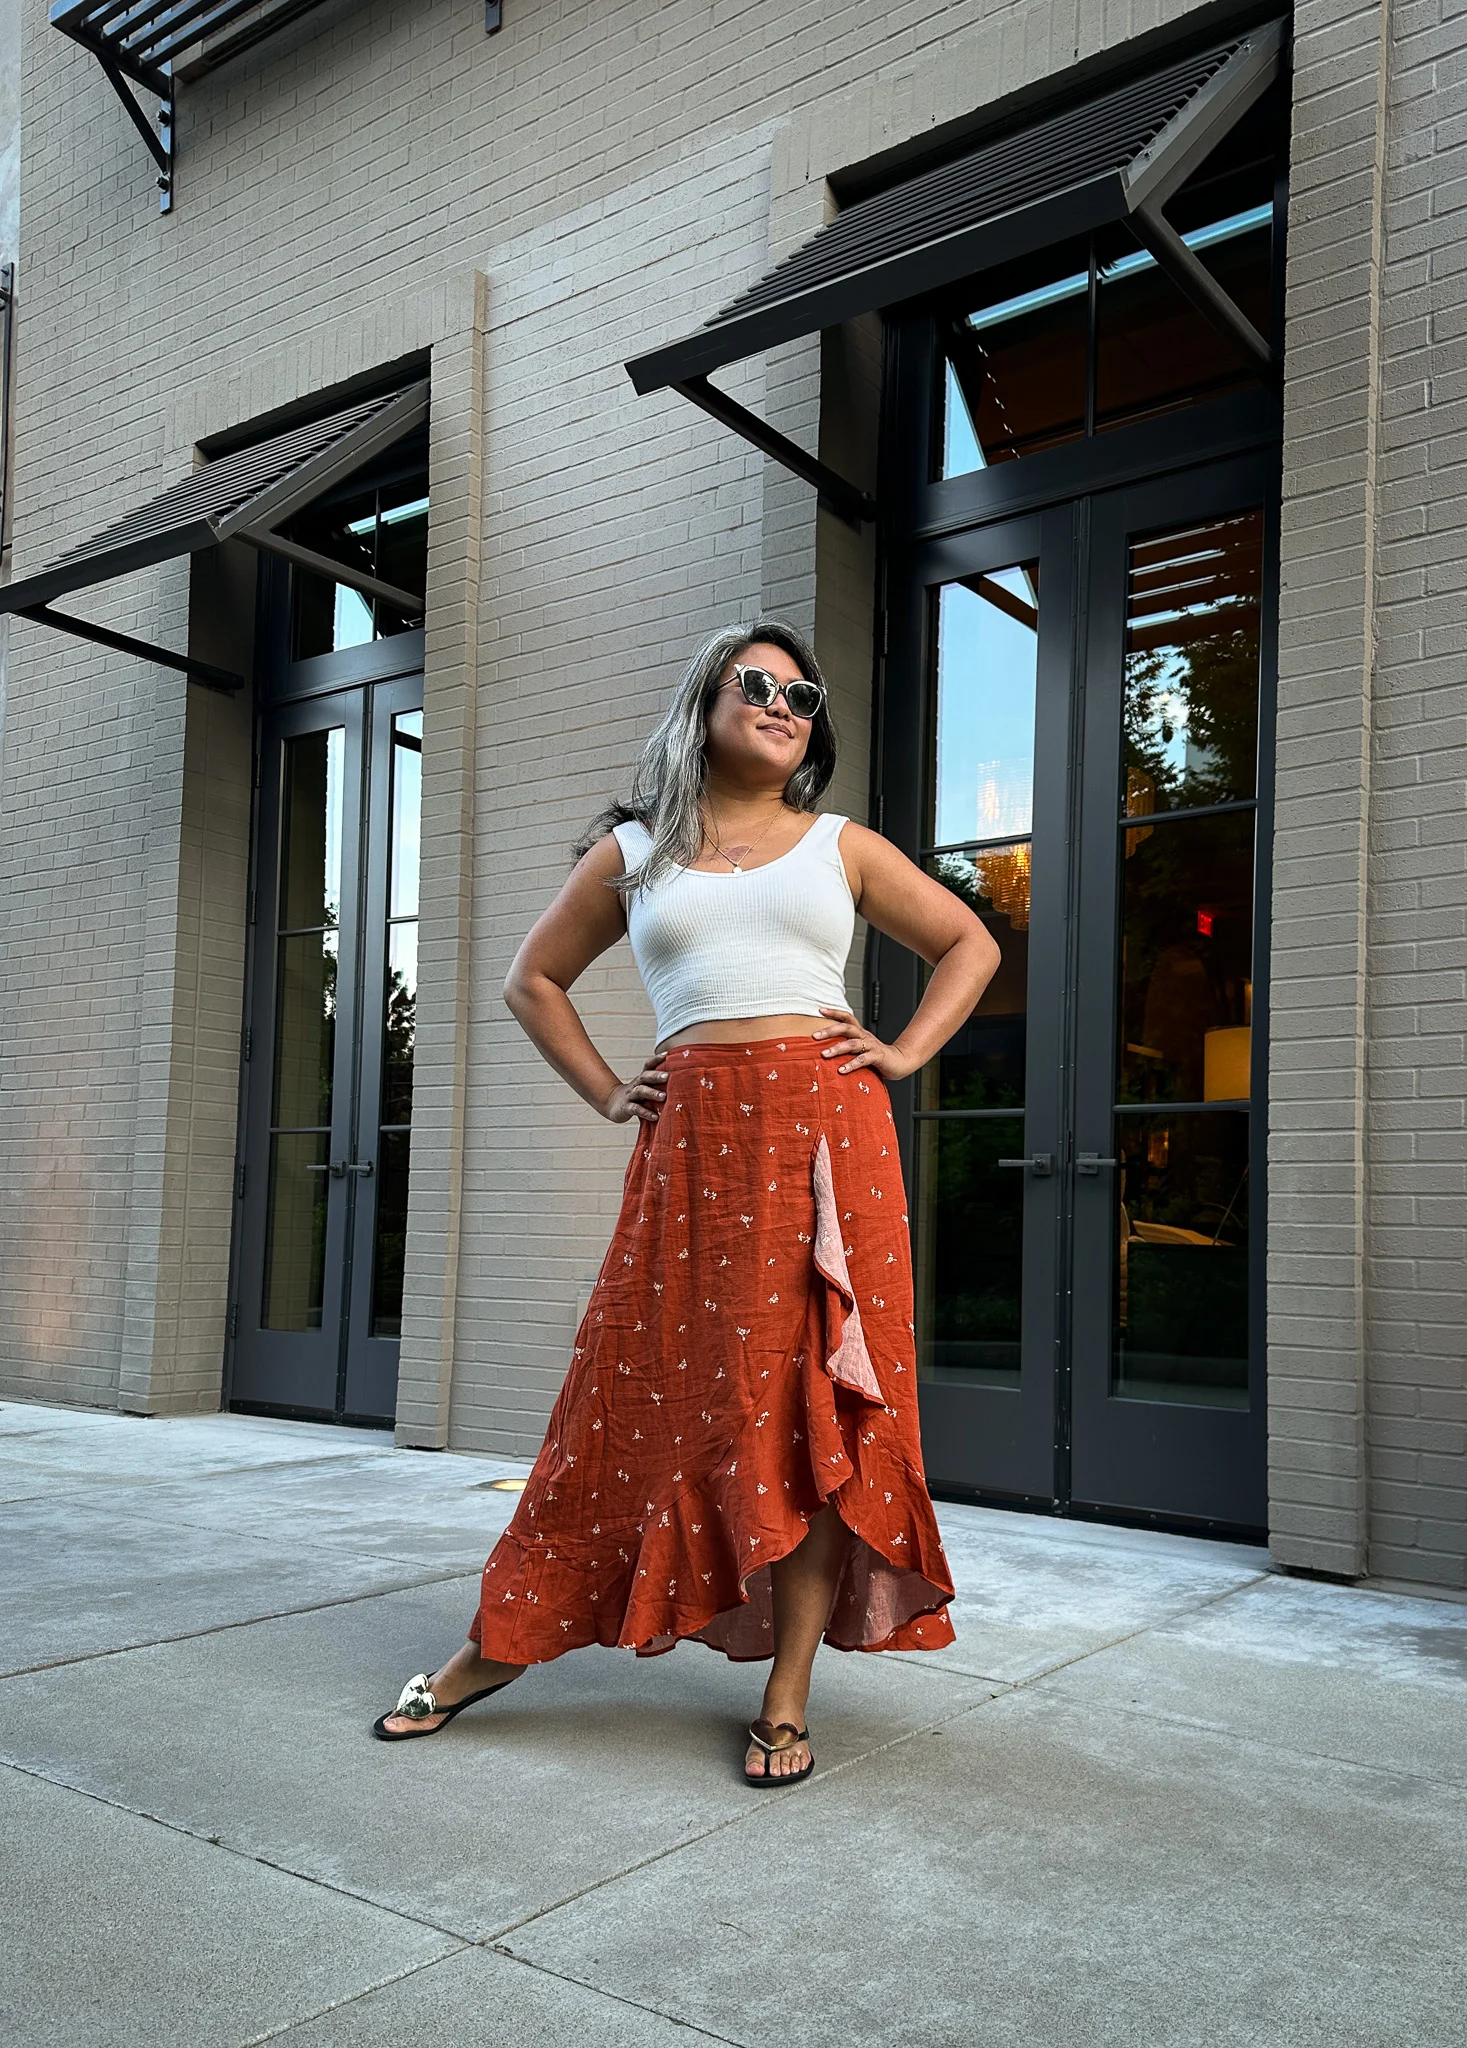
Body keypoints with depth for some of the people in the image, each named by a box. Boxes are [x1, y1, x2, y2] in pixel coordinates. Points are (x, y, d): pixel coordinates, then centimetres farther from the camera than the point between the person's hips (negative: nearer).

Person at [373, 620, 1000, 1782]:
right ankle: (496, 1648, 19)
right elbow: (534, 980, 21)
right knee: (650, 1391, 2)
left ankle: (788, 1697, 9)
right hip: (694, 1142, 0)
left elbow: (971, 946, 20)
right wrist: (606, 1093, 10)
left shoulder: (842, 848, 14)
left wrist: (906, 1053, 7)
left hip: (825, 1130, 0)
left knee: (813, 1401, -2)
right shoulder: (632, 851, 13)